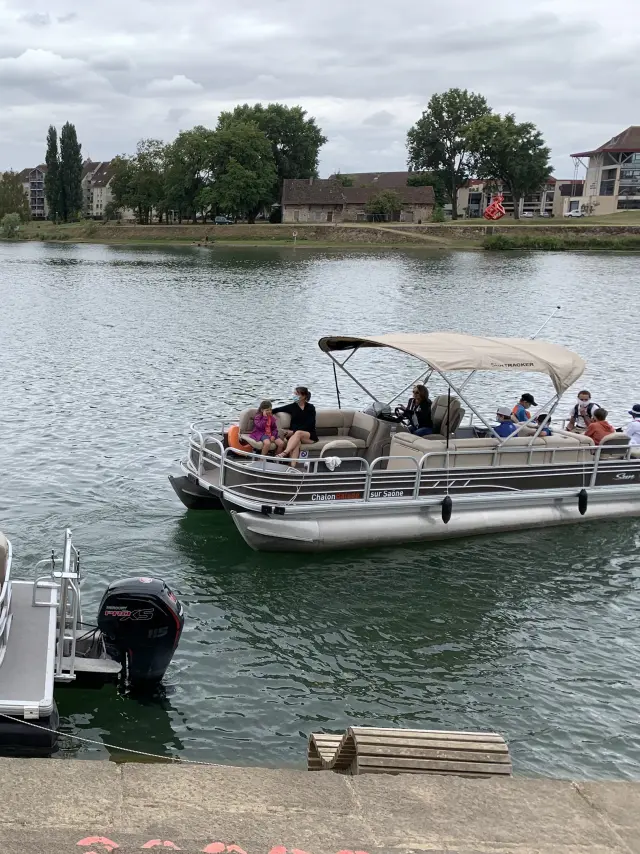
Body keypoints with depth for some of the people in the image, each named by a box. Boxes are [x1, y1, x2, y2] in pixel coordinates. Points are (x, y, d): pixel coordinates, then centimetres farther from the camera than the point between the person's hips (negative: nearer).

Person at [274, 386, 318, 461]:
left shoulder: (310, 408, 3)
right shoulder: (292, 406, 11)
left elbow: (309, 425, -7)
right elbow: (278, 409, 17)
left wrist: (293, 431, -16)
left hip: (309, 436, -1)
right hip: (294, 435, 1)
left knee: (298, 433, -36)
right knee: (296, 443, -35)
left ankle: (284, 453, -52)